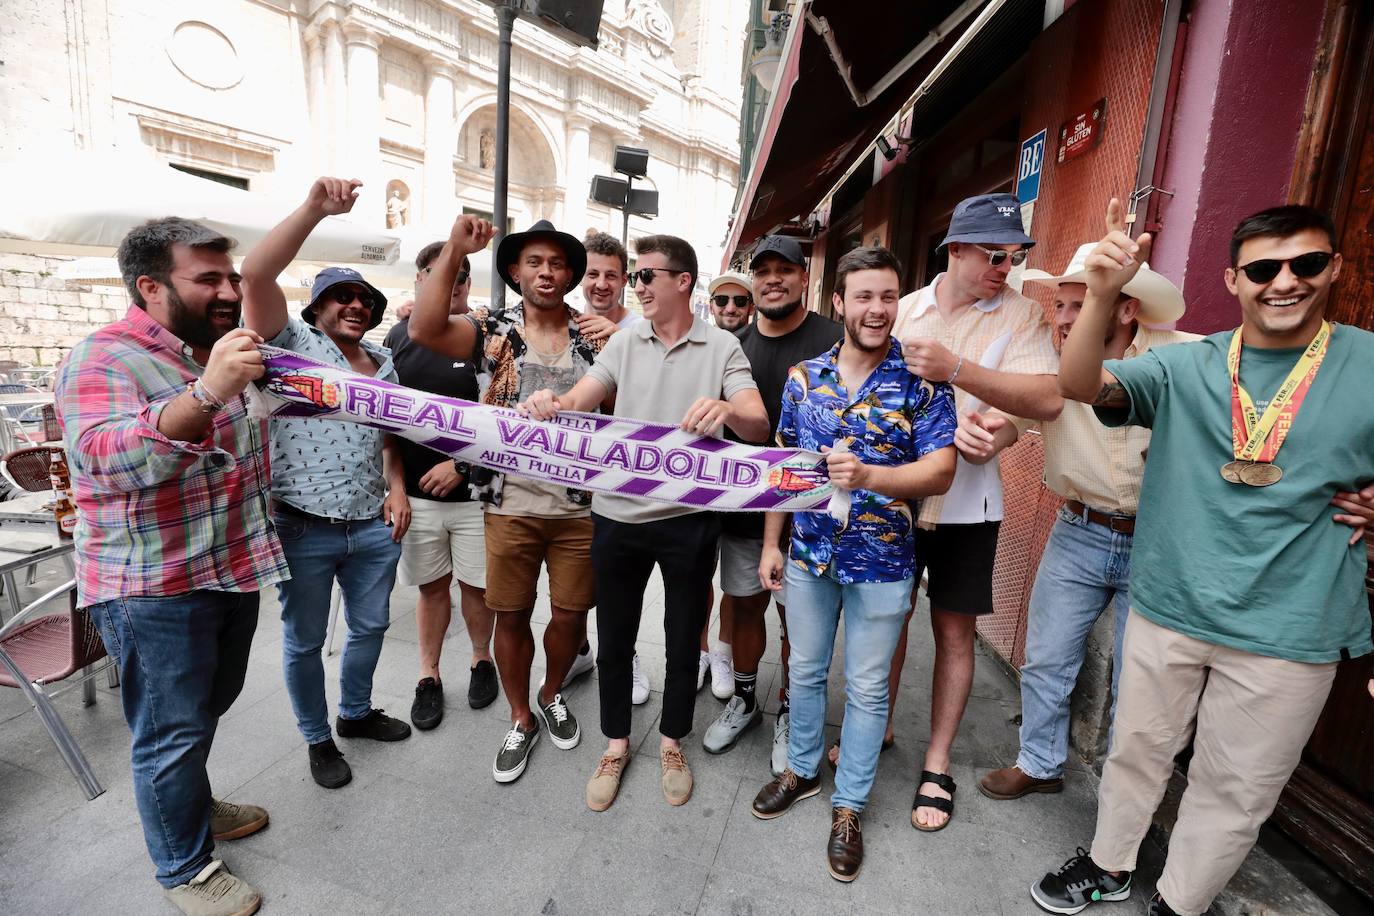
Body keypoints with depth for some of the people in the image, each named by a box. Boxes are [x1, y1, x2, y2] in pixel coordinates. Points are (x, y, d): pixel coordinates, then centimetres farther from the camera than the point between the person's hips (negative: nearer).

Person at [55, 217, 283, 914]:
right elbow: (107, 459, -35)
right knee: (172, 736, 8)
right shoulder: (103, 360, -16)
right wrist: (207, 392, -46)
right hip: (153, 590, -8)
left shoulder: (224, 351, 8)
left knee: (209, 709, 24)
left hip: (234, 571, 8)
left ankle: (192, 805, 47)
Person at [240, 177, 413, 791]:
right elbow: (255, 274, -20)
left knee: (370, 626, 18)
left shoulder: (383, 364, 12)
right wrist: (315, 207, -27)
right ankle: (318, 740, 32)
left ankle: (355, 713, 42)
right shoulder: (292, 343, -4)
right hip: (303, 528, -5)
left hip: (374, 527, 5)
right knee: (304, 640, 11)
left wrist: (397, 487, 3)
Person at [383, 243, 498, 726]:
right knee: (431, 586, 13)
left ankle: (481, 659, 32)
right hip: (417, 492, 3)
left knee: (476, 584, 9)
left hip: (475, 490, -2)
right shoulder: (399, 336, 7)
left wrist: (461, 464, -12)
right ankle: (428, 677, 30)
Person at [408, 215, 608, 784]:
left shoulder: (594, 337, 5)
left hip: (579, 507, 1)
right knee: (511, 616, 11)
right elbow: (424, 330, -17)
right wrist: (453, 250, -19)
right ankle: (521, 719, 34)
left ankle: (552, 695, 42)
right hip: (511, 505, -1)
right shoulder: (495, 332, 0)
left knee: (571, 614, 12)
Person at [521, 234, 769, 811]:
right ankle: (615, 744, 37)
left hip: (688, 519, -2)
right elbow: (577, 401, -5)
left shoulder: (722, 347, -2)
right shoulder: (625, 342, 6)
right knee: (614, 638, 15)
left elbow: (758, 426, -14)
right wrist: (549, 405, -28)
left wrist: (726, 408, -37)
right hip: (618, 514, 2)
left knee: (683, 640, 14)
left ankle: (671, 742, 39)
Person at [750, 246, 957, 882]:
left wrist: (868, 476, -32)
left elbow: (940, 472, -15)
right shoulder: (803, 377, 1)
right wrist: (771, 544, 4)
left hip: (882, 563, -2)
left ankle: (849, 806, 34)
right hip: (809, 553, 3)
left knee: (866, 688, 13)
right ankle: (801, 770, 44)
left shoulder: (923, 382, -8)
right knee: (805, 672, 19)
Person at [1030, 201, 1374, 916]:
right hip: (1167, 609, 1)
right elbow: (1081, 386, -18)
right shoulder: (1185, 366, -3)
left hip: (1289, 635, 0)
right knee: (1138, 750, 19)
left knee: (1235, 790, 16)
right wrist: (1103, 294, -32)